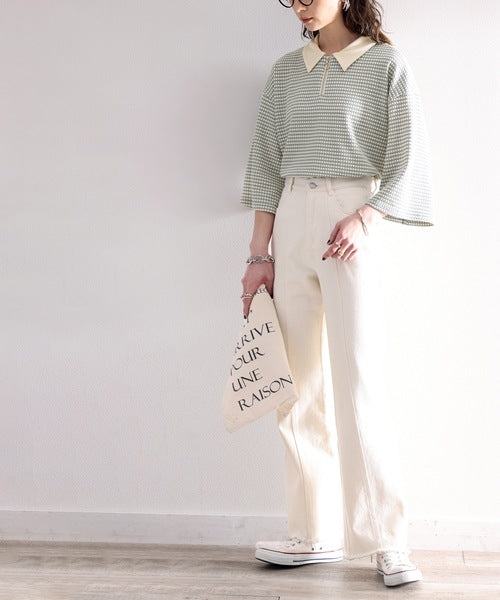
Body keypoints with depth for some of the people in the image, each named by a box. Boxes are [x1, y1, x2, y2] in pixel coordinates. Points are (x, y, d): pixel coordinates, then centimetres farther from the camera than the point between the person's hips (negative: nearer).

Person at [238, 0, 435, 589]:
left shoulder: (385, 64, 2)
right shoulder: (287, 71, 14)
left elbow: (408, 163, -1)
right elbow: (267, 164, 13)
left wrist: (363, 219, -16)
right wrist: (259, 254, 6)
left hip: (352, 222, -5)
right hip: (292, 221, 5)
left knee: (359, 381, -9)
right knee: (298, 386, 3)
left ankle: (388, 539, -2)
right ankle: (316, 534, 10)